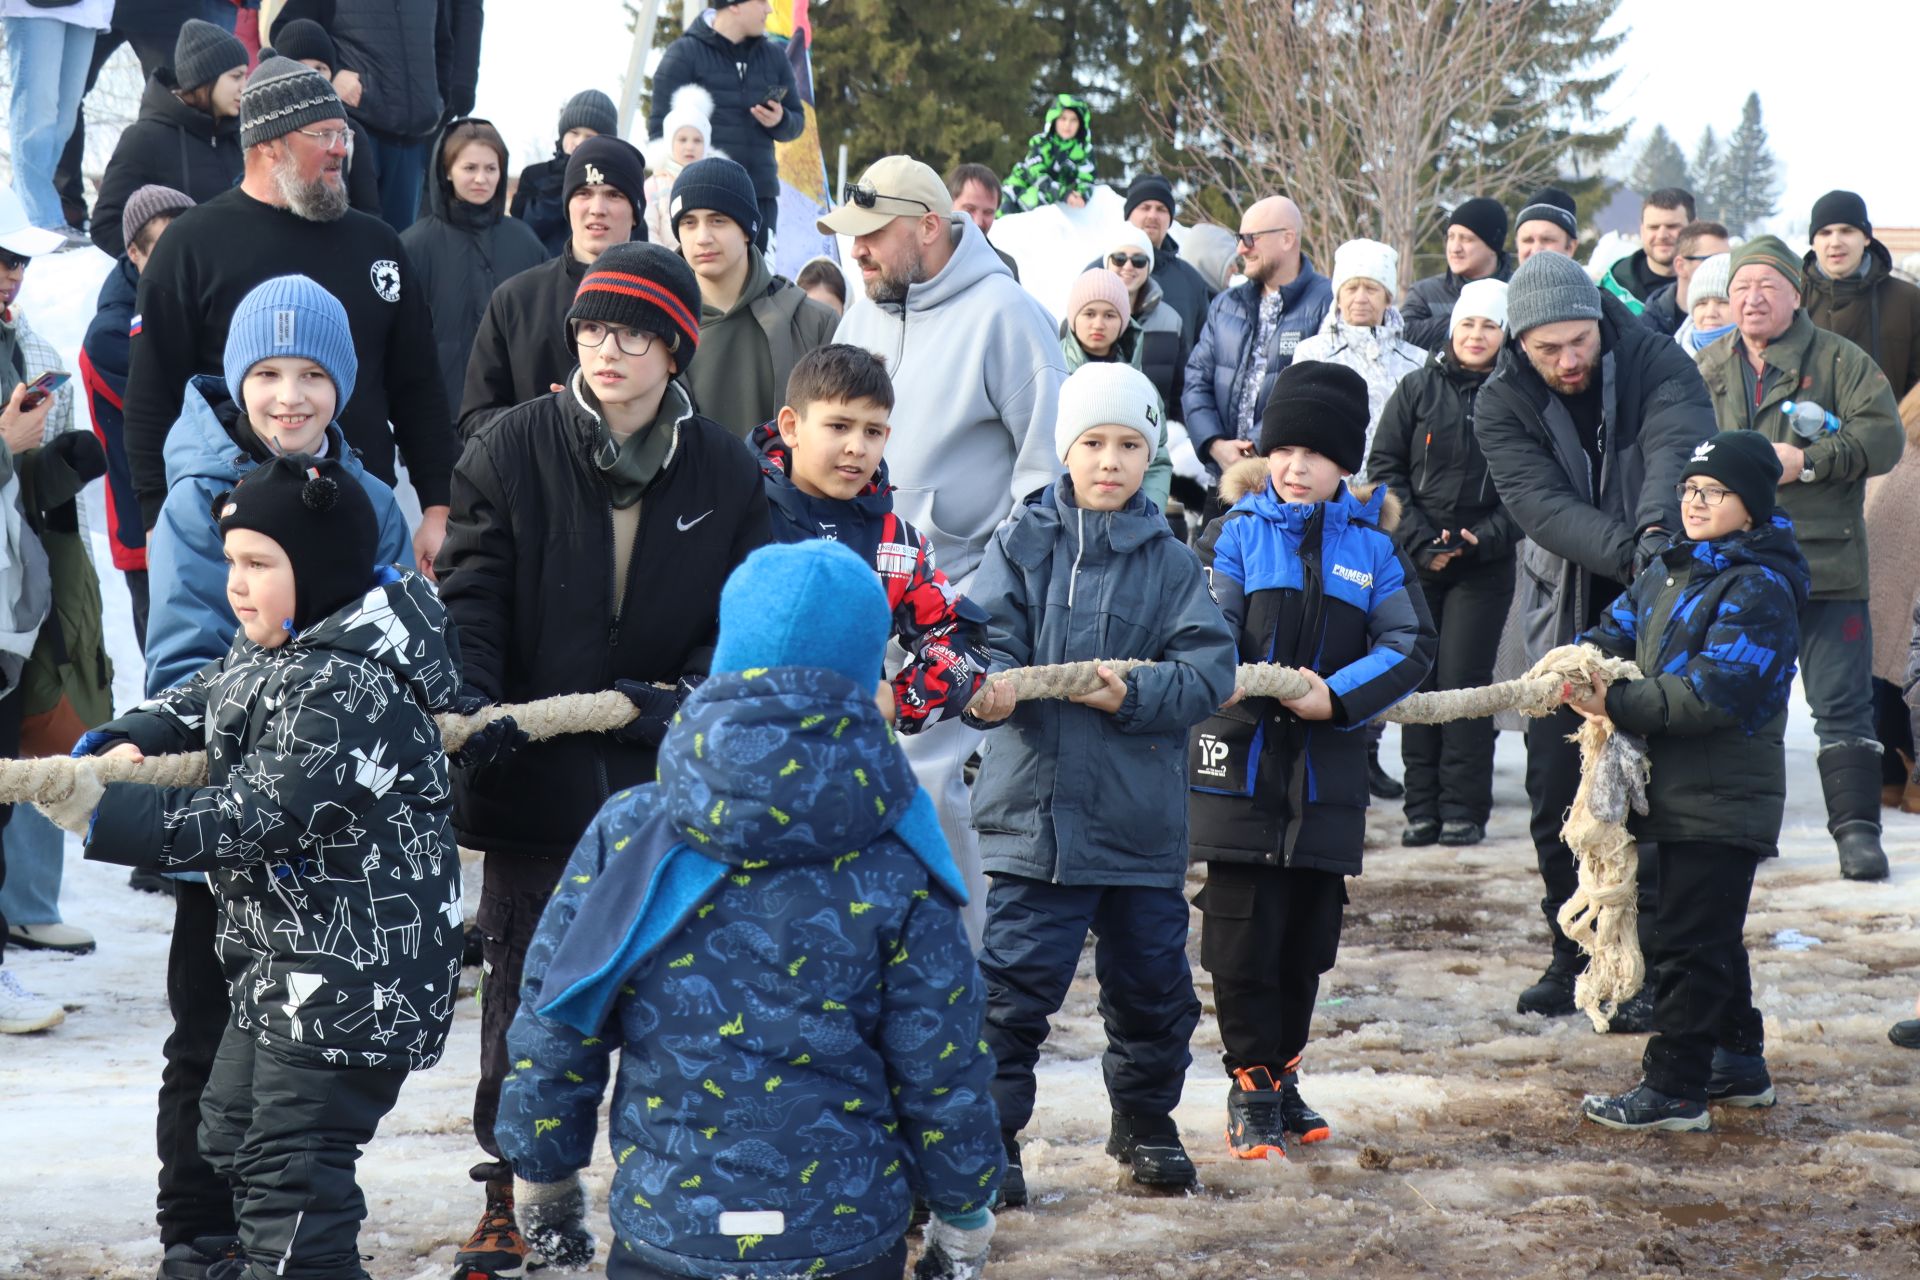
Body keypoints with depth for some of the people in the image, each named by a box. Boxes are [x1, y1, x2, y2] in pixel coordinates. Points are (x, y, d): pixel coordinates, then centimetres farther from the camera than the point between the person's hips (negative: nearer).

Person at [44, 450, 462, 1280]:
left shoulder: (349, 689, -26)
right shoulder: (269, 650, 5)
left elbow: (256, 816, -30)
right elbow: (202, 704, 18)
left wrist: (103, 815, -31)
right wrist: (124, 741, -4)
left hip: (353, 977, -11)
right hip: (279, 959, 11)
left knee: (292, 1168, -9)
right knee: (232, 1133, 24)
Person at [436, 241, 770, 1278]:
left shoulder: (725, 474, 1)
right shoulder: (509, 451, -3)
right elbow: (469, 596, -5)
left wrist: (680, 704, -13)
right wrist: (473, 705, -20)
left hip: (664, 776, 1)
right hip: (532, 772, -1)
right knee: (525, 987, 8)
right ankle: (516, 1191, 21)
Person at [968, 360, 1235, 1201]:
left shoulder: (1171, 564, 4)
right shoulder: (1022, 544, 2)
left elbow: (1208, 669, -4)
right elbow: (990, 637, -7)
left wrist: (1132, 694, -20)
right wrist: (989, 687, -29)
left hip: (1140, 815, 2)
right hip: (1034, 809, -2)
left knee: (1152, 986, 14)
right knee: (1013, 985, -4)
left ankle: (1145, 1123, 34)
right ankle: (990, 1139, 8)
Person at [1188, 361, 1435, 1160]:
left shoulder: (1372, 547, 6)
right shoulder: (1235, 534, 1)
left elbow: (1411, 646, -1)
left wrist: (1336, 696, -17)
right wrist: (1256, 691, -28)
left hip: (1327, 770, 2)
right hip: (1241, 764, -2)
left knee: (1308, 941, 11)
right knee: (1242, 939, -2)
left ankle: (1281, 1075, 27)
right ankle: (1251, 1088, 11)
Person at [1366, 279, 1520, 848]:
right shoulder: (1417, 389, 6)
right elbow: (1384, 468, 4)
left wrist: (1484, 538, -11)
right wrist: (1420, 541, -6)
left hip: (1485, 565, -2)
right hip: (1414, 561, 2)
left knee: (1463, 678, -6)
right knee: (1417, 679, 2)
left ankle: (1464, 809, 0)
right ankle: (1422, 809, 8)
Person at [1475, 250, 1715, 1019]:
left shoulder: (1658, 366, -12)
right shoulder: (1502, 405, -8)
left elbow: (1677, 451, -31)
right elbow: (1541, 504, -23)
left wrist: (1658, 527, -52)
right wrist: (1628, 552, -40)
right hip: (1568, 617, 3)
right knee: (1555, 795, 6)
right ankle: (1576, 954, 22)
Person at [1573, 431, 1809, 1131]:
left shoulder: (1760, 588, -16)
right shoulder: (1668, 569, 12)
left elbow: (1714, 693, -24)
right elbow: (1618, 627, 16)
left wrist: (1619, 705, -23)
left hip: (1723, 802, -9)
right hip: (1677, 794, 9)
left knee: (1689, 942, -7)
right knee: (1711, 938, 19)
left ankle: (1674, 1089, -2)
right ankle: (1739, 1066, 32)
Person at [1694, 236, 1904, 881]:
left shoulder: (1840, 361, 2)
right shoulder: (1708, 369, 13)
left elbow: (1882, 437, -8)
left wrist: (1808, 460, -17)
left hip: (1825, 563, -4)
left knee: (1842, 705, -4)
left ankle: (1856, 828, 0)